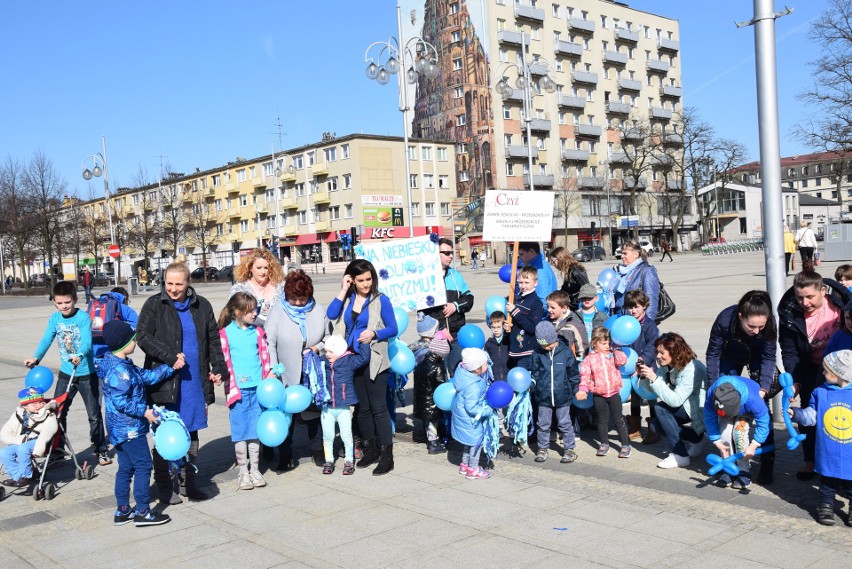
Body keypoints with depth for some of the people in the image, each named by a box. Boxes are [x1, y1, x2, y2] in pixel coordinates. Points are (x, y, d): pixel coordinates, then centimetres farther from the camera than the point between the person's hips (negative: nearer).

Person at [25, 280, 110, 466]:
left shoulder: (83, 317, -16)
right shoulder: (55, 318, -1)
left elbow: (87, 342, -27)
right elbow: (46, 340, -7)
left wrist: (79, 356, -48)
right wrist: (35, 358, -24)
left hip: (87, 373, -5)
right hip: (66, 373, 5)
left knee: (94, 415, 3)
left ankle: (101, 451, 17)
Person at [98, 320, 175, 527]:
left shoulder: (123, 364, 9)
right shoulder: (119, 370, -23)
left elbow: (145, 376, 11)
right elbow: (120, 401, -26)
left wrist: (170, 368, 7)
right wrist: (144, 411, -18)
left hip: (120, 428, 10)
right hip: (130, 428, -10)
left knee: (126, 467, 16)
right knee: (143, 465, -1)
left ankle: (122, 511, 25)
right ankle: (142, 512, 7)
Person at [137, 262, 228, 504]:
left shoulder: (201, 306, 9)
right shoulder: (154, 305, -2)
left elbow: (213, 339, 14)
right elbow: (143, 336, -9)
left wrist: (218, 368, 4)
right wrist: (170, 356, -18)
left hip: (195, 382, 4)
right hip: (164, 382, -4)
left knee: (191, 434, 12)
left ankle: (189, 483, 24)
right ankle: (164, 488, 14)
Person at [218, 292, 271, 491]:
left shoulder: (258, 333, 8)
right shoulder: (225, 334, -3)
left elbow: (265, 358, 11)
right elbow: (224, 361, -3)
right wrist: (230, 385, -7)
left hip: (257, 388, 3)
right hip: (238, 389, -3)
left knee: (255, 429, 8)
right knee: (239, 431, 2)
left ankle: (255, 469, 19)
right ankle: (243, 471, 13)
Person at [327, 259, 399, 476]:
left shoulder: (380, 300, -5)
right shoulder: (347, 298, 6)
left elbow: (393, 329, -4)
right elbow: (330, 315, -10)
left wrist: (374, 333, -21)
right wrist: (343, 290, -9)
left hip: (374, 360, -5)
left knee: (378, 407, -4)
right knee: (362, 407, 14)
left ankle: (386, 455, 1)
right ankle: (370, 450, 26)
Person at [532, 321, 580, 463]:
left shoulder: (566, 352, -6)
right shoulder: (538, 354, -2)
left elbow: (573, 372, 2)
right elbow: (535, 373, 6)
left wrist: (576, 389, 6)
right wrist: (532, 383, -9)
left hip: (562, 395, -2)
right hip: (543, 396, 2)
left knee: (565, 424, 8)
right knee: (543, 424, 10)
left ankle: (569, 449, 21)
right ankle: (542, 449, 26)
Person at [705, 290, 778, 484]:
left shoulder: (770, 324, -35)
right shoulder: (724, 320, -38)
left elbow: (768, 358, -20)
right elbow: (713, 354, -21)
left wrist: (764, 388, -29)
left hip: (757, 358, 0)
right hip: (731, 357, 0)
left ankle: (767, 462, 0)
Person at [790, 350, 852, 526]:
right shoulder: (820, 393, 0)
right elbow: (811, 416, 1)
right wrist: (795, 413, -13)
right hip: (828, 455, 1)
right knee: (827, 484, 13)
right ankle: (826, 506, 27)